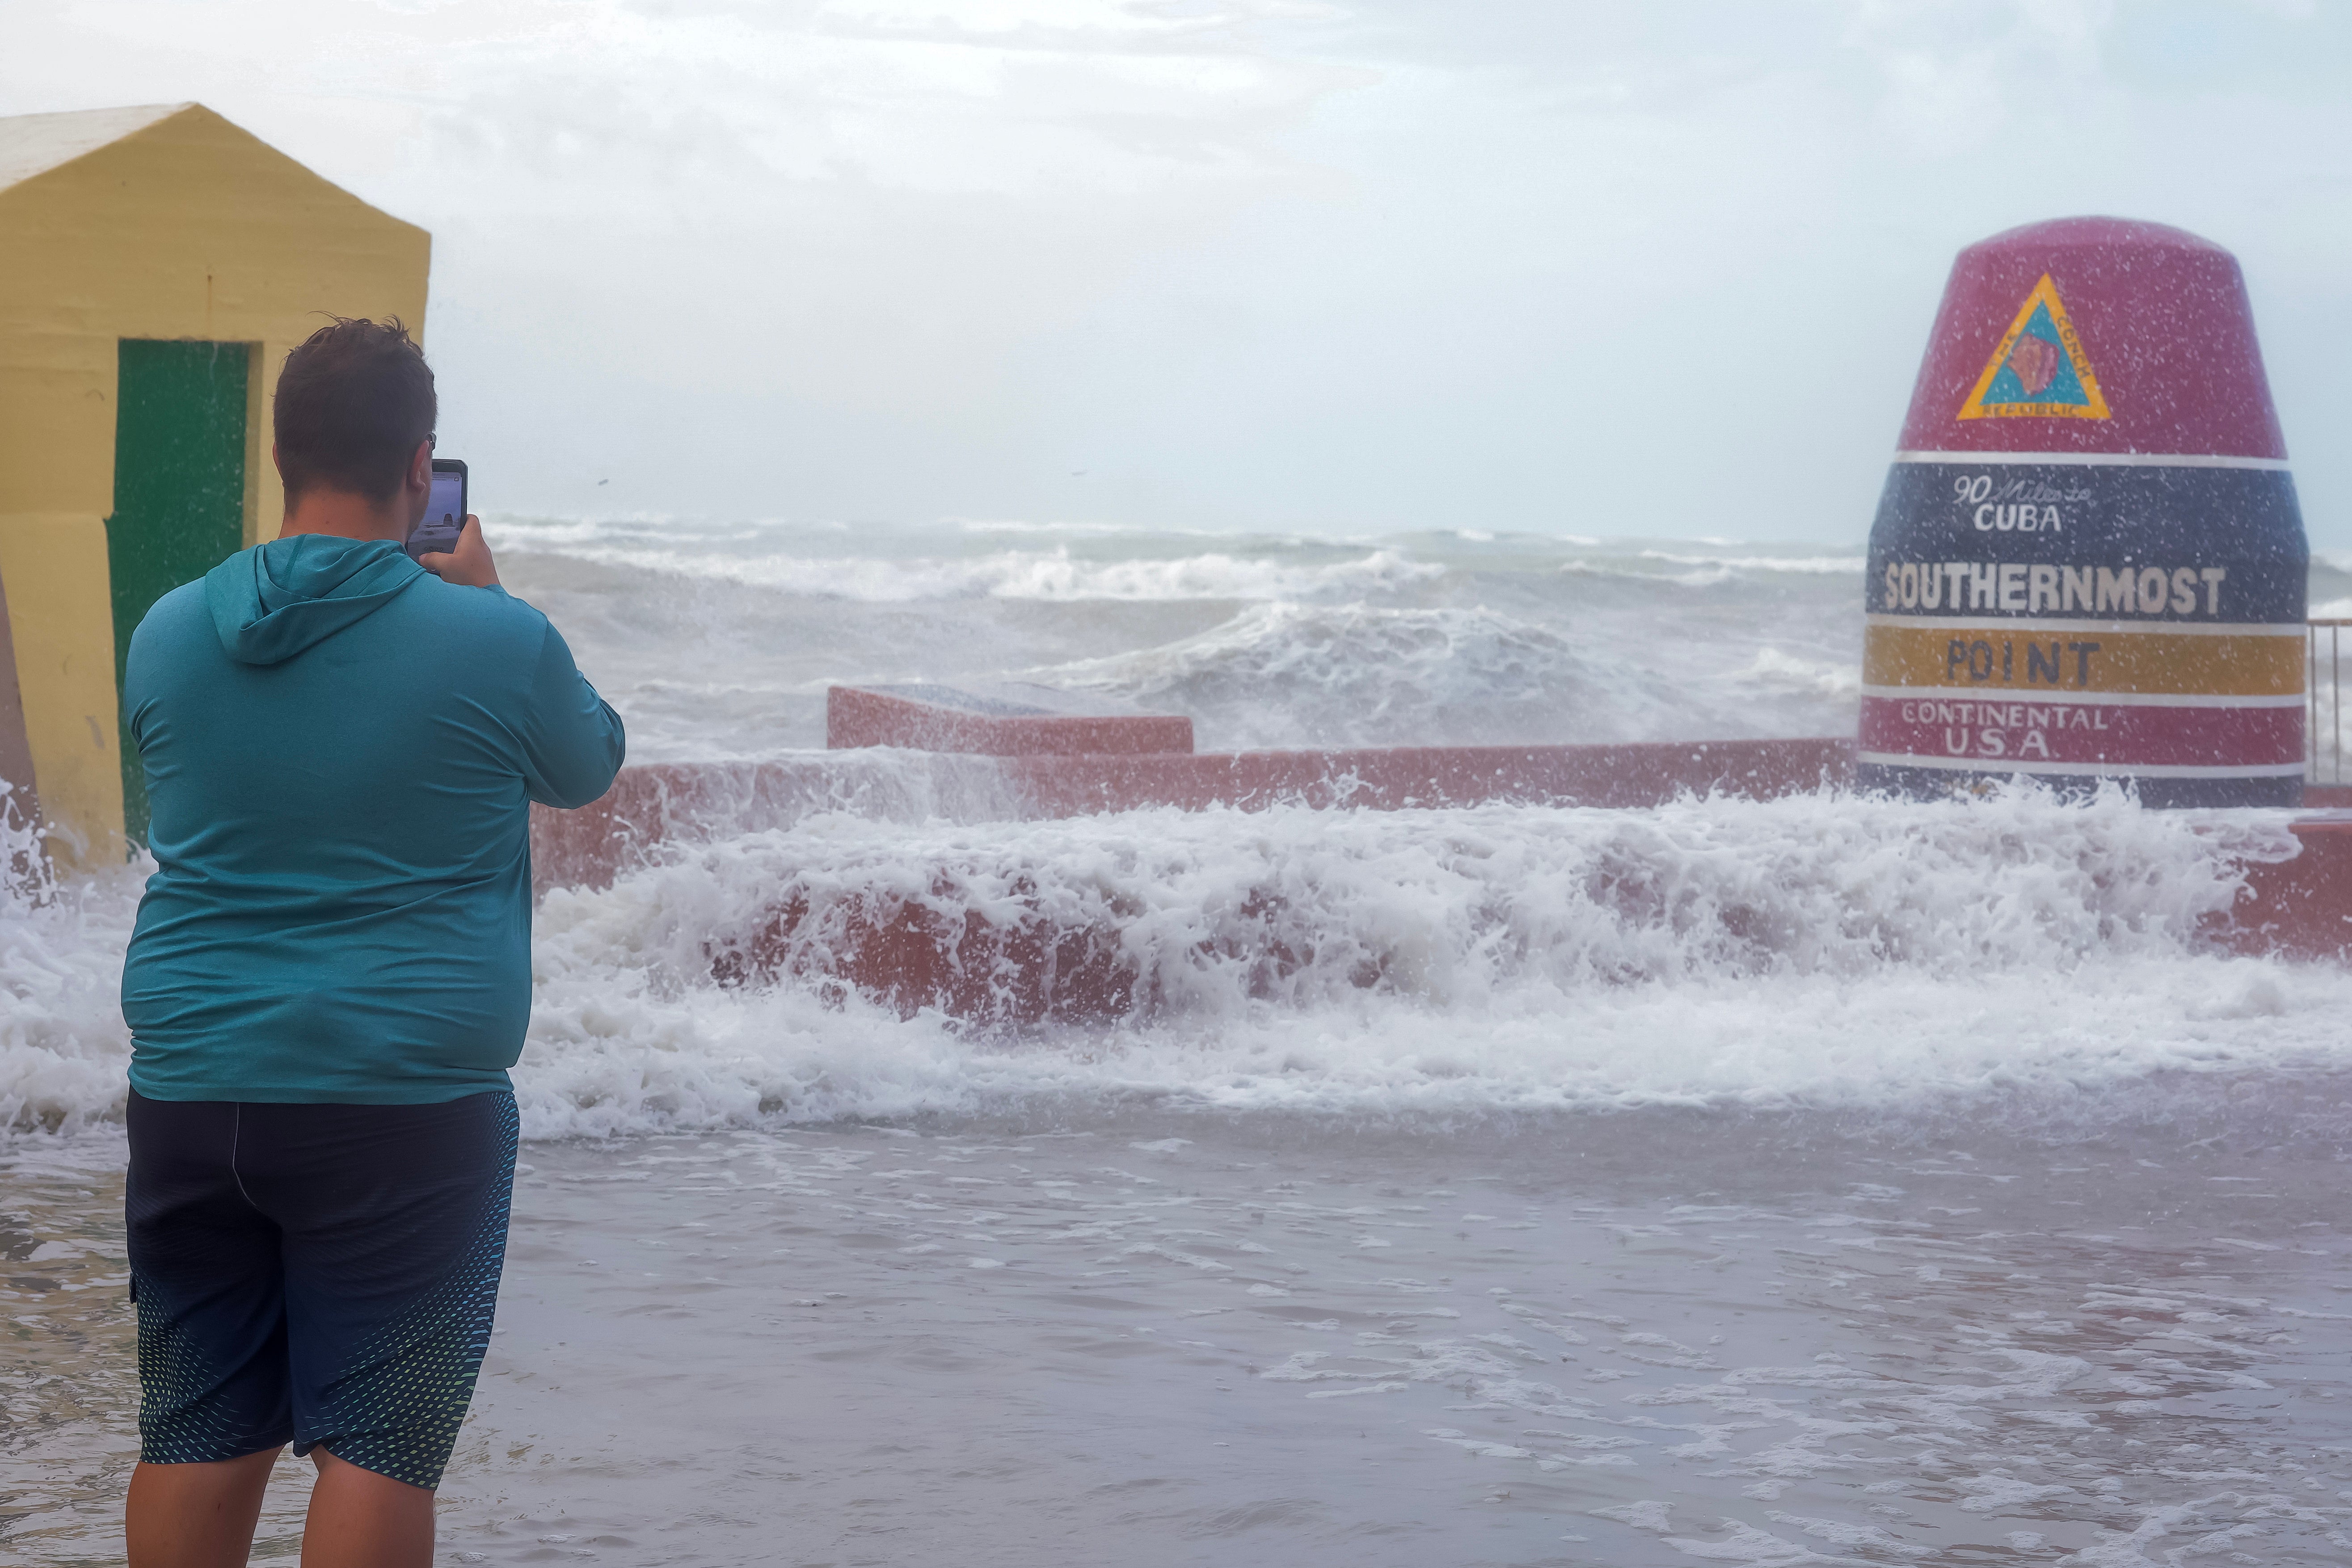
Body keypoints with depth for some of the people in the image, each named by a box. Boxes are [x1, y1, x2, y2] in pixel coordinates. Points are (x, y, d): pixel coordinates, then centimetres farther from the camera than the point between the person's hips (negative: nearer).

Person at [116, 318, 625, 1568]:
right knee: (376, 1447, 1)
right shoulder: (495, 644, -10)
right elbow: (589, 764, 10)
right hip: (403, 1105, -4)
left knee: (197, 1437, 12)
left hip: (191, 1092, 4)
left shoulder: (168, 633, 2)